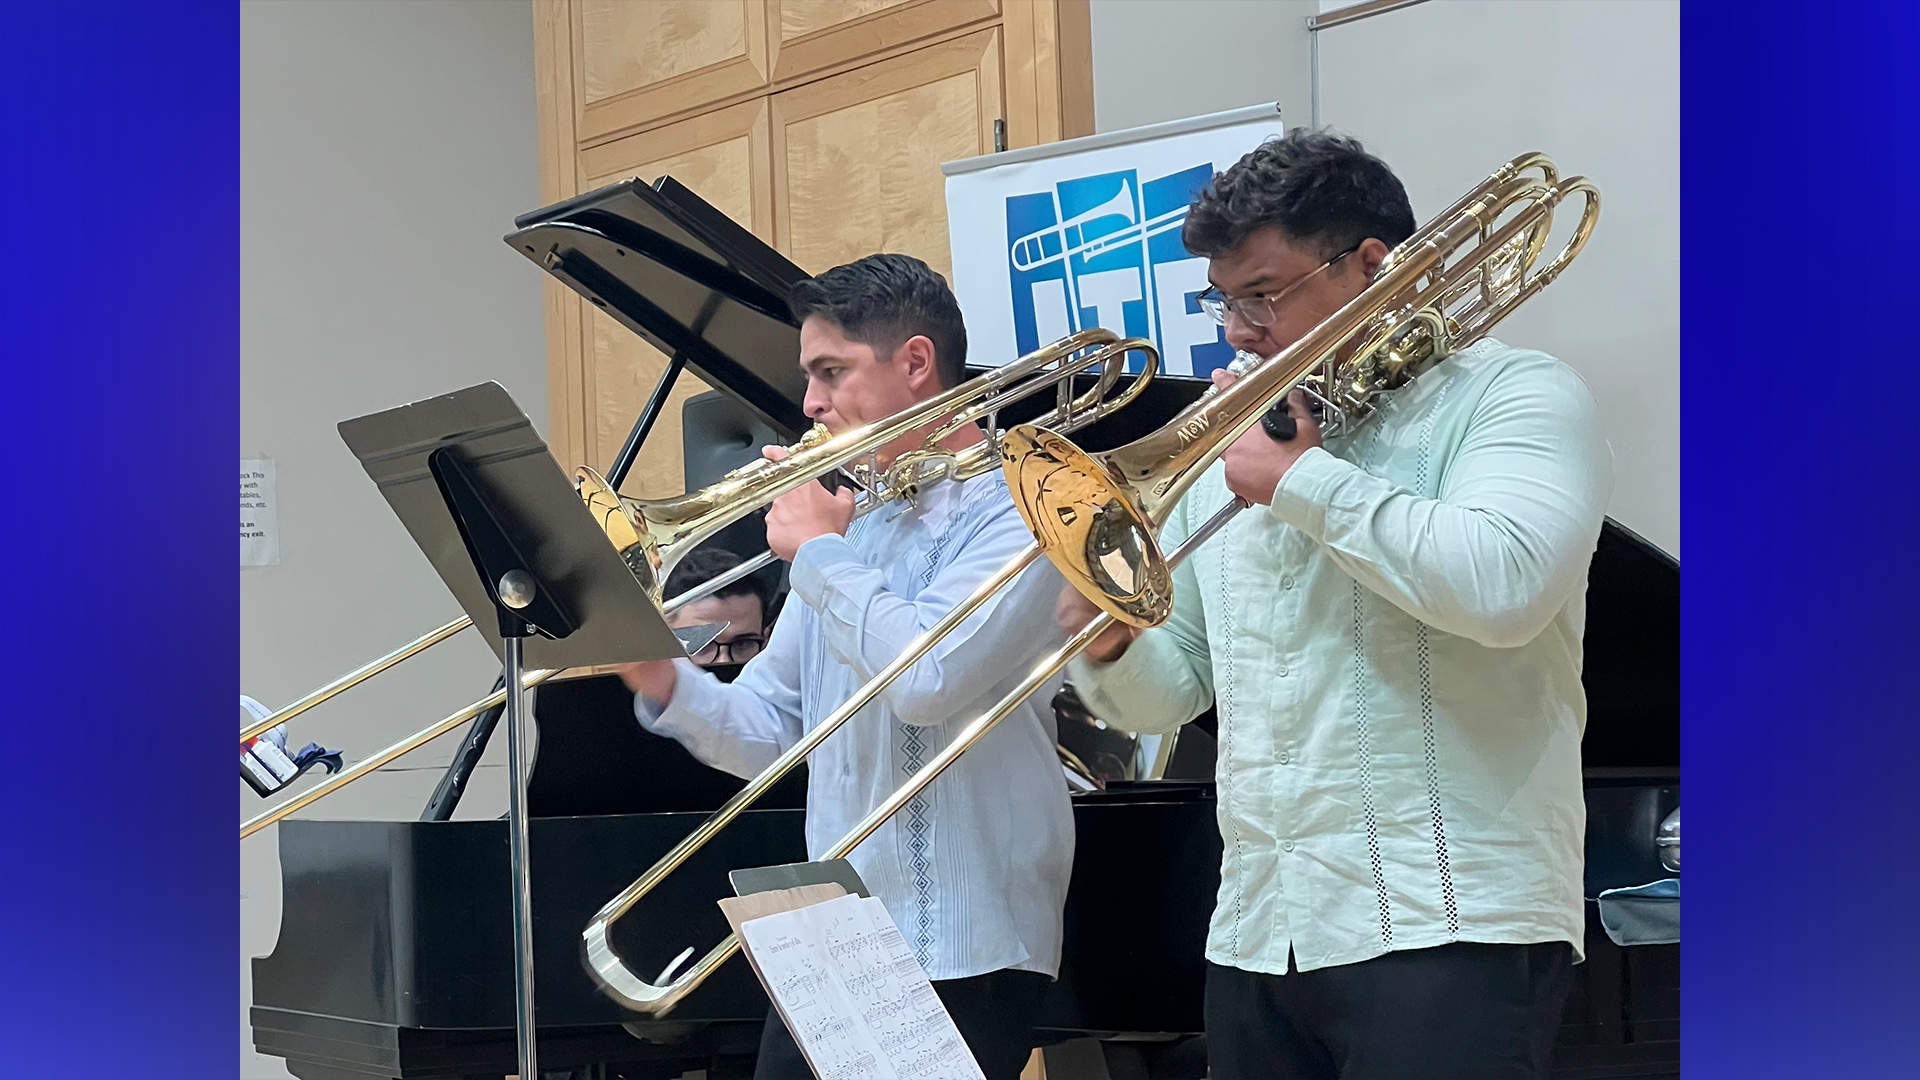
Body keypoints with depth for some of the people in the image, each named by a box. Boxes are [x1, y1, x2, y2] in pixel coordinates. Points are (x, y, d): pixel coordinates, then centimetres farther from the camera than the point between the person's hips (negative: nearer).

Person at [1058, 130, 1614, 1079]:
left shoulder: (1516, 394, -1)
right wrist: (1107, 644, -3)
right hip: (1255, 934, 6)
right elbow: (1170, 694, 20)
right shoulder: (1226, 449, 18)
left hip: (1445, 929, -6)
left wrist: (1302, 478, -11)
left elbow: (1502, 588, -21)